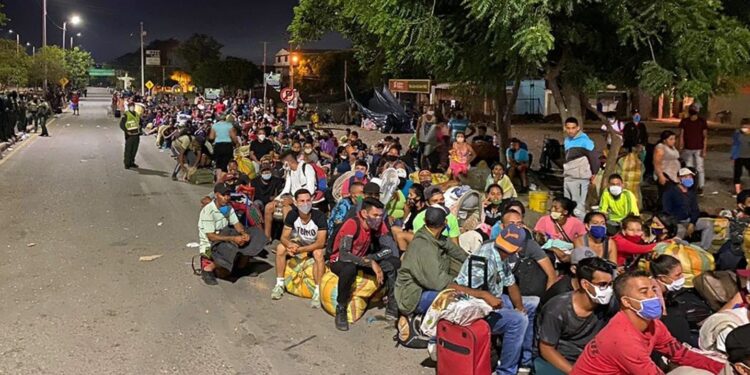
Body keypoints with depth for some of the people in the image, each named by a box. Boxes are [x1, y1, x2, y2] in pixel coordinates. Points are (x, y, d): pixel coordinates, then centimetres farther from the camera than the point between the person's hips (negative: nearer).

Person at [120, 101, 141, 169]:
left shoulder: (137, 115, 12)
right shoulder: (126, 115, -8)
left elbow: (140, 123, 25)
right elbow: (121, 125, -10)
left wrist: (139, 130, 12)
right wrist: (127, 131, -15)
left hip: (136, 135, 6)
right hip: (129, 135, -6)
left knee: (134, 150, 10)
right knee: (128, 150, -2)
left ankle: (132, 162, 21)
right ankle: (127, 164, 6)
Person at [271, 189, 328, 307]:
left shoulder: (319, 216, -28)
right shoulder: (292, 215, -16)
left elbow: (320, 243, -31)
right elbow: (284, 237, -14)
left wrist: (300, 249, -38)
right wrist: (290, 245, -37)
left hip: (317, 246, -4)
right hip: (301, 243, 4)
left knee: (318, 253, -37)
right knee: (281, 248, -19)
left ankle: (317, 291, -30)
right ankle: (279, 284, -7)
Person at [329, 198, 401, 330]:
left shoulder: (379, 224, -13)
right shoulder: (352, 224, -29)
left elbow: (392, 249, -16)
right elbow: (343, 255, -39)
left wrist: (369, 258, -29)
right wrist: (371, 263, -41)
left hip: (362, 260, 5)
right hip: (339, 262, -5)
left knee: (394, 263, -15)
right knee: (350, 268, -40)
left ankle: (392, 307, -5)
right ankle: (341, 309, -18)